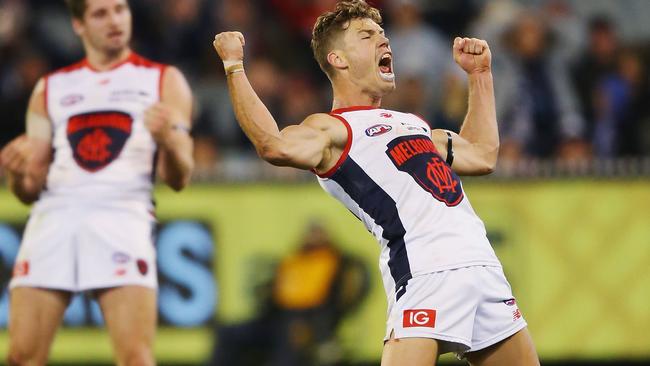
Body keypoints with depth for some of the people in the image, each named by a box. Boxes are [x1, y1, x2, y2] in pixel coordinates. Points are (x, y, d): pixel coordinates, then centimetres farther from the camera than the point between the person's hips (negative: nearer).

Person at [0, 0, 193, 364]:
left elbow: (179, 179, 5)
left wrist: (168, 140, -17)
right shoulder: (50, 88, 21)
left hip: (123, 215, -3)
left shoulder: (164, 81, 13)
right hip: (55, 215, 3)